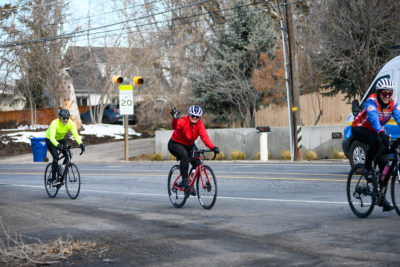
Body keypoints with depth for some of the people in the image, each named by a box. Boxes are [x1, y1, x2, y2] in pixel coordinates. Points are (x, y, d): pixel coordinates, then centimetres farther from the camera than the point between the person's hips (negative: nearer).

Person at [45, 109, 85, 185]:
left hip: (61, 139, 5)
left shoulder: (70, 123, -23)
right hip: (50, 140, -5)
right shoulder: (55, 123, -34)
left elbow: (76, 134, -30)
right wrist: (57, 145, -63)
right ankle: (53, 180, -17)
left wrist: (81, 143, -48)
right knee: (56, 157, -22)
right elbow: (52, 137, -45)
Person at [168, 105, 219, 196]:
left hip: (189, 145, 6)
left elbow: (204, 136, -26)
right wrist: (175, 118, -72)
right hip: (176, 144, -6)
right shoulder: (184, 121, -26)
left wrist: (212, 147, -43)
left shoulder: (199, 124, -14)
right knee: (185, 155, -35)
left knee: (197, 163, -10)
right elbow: (175, 126, -49)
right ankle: (184, 180, -25)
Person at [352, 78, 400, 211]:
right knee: (376, 141, -38)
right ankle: (367, 168, -15)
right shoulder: (371, 101, -25)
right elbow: (373, 118, -42)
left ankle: (381, 197, 3)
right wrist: (381, 133, -59)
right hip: (359, 129, -6)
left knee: (385, 162, -6)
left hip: (375, 132, 6)